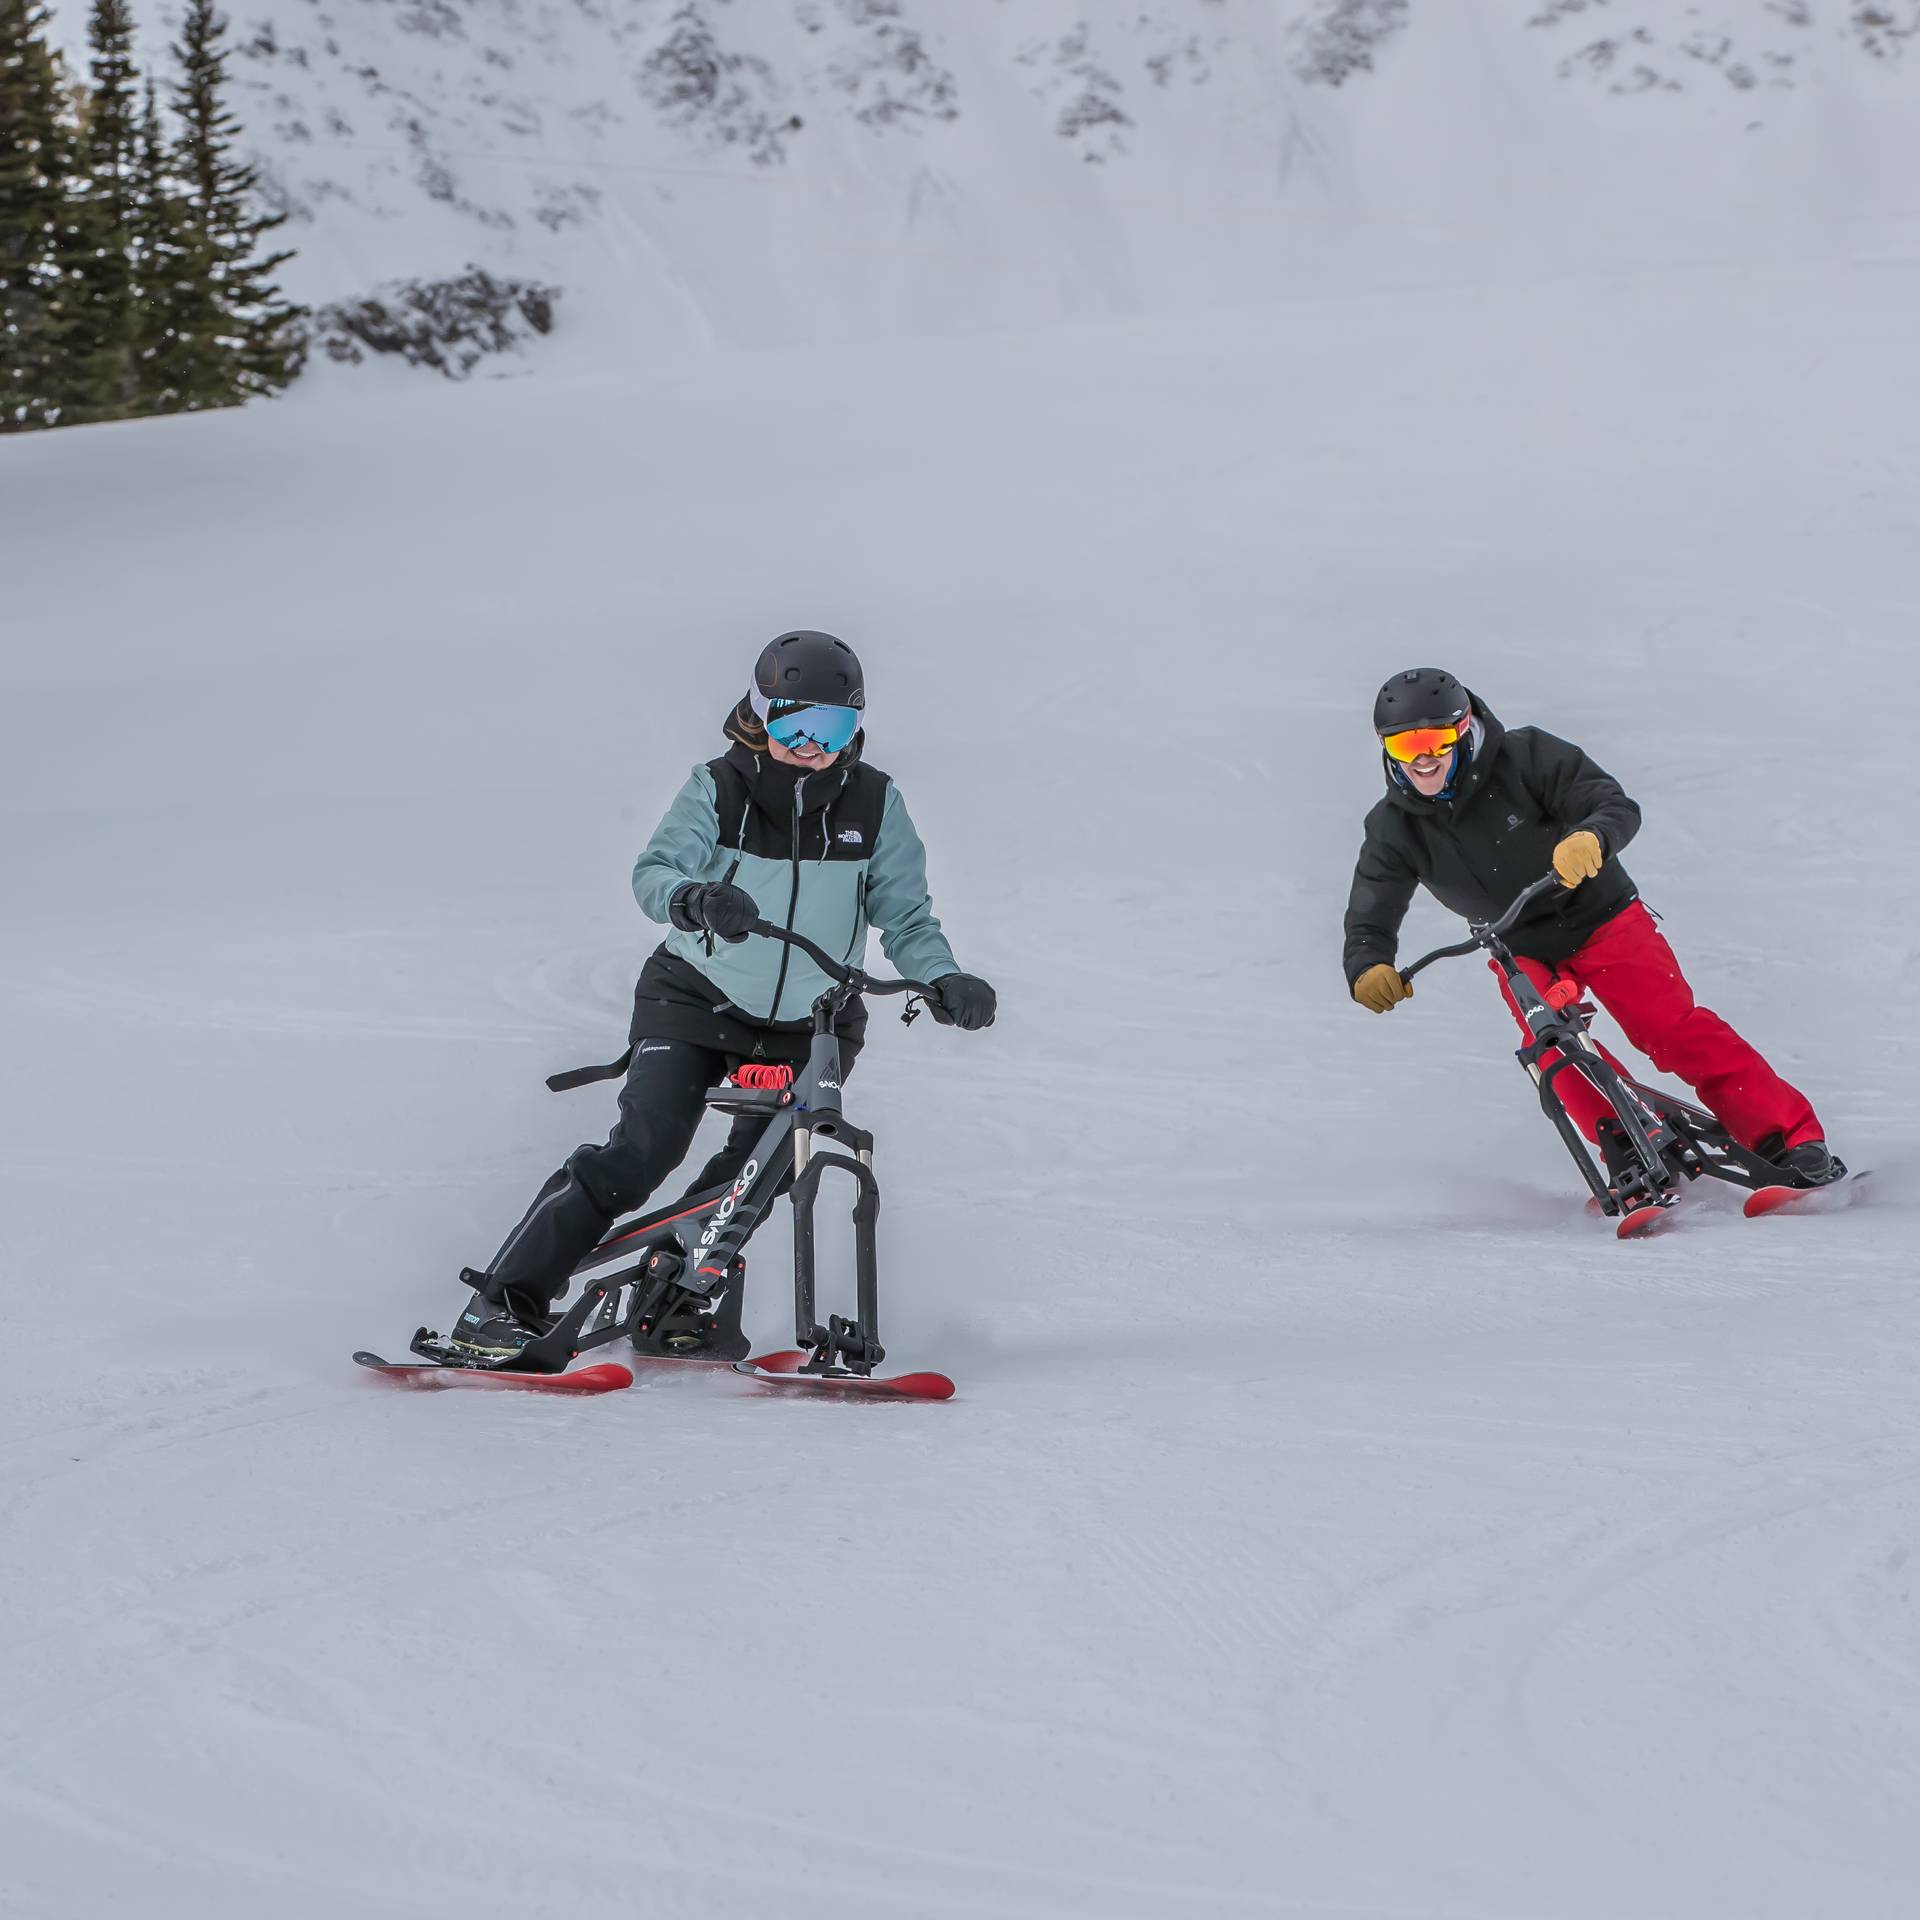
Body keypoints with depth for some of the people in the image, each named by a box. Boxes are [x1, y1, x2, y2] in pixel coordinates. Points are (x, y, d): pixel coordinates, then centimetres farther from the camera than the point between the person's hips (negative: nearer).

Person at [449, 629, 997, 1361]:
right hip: (696, 1000, -3)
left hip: (808, 1027, 3)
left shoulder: (876, 806, -3)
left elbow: (905, 914, 0)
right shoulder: (718, 789, -9)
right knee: (642, 1150, -16)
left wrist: (943, 980, -19)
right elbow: (654, 872, -20)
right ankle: (504, 1304, -14)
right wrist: (696, 898, -43)